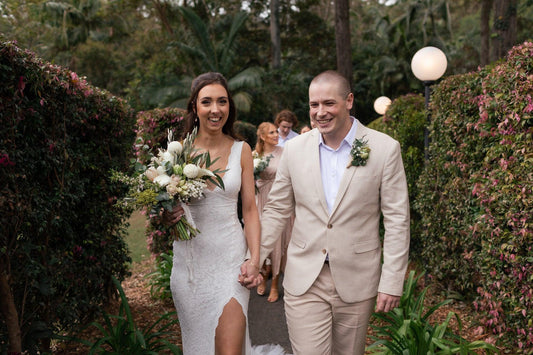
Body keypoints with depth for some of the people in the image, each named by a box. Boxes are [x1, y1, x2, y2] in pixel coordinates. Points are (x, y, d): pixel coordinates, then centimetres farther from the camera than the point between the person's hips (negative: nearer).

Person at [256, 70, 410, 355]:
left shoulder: (385, 149, -6)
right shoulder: (295, 149, 1)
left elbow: (397, 219, -5)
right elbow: (276, 210, 8)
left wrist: (392, 283, -7)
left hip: (356, 282, -1)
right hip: (303, 280, 1)